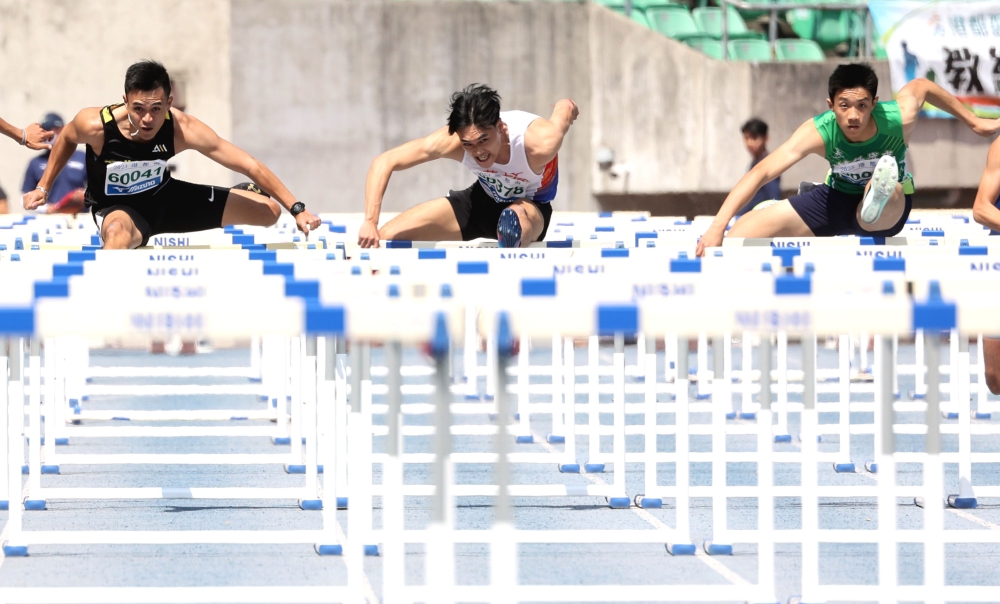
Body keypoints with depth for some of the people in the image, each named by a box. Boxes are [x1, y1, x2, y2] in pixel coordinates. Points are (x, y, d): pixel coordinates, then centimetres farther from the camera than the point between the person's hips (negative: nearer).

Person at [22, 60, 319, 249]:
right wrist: (43, 187, -3)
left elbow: (250, 165, -25)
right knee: (119, 232, -46)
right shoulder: (96, 125, -31)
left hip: (165, 198, 4)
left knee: (269, 212, 7)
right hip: (115, 207, -4)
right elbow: (66, 139, -3)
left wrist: (297, 209, -26)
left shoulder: (182, 129, -29)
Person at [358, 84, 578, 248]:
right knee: (387, 237, -7)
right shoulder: (451, 141, -31)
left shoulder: (539, 144, -38)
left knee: (518, 217, -44)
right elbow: (385, 162, -24)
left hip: (532, 206, -3)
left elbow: (566, 107, -16)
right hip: (482, 200, 3)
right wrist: (370, 222, -33)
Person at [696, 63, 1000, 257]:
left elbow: (921, 85, -6)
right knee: (755, 225, -14)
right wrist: (718, 227, -49)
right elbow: (761, 172, -38)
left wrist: (975, 122, 7)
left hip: (890, 210, -2)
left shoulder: (899, 118, -30)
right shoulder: (819, 132, -31)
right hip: (838, 199, 2)